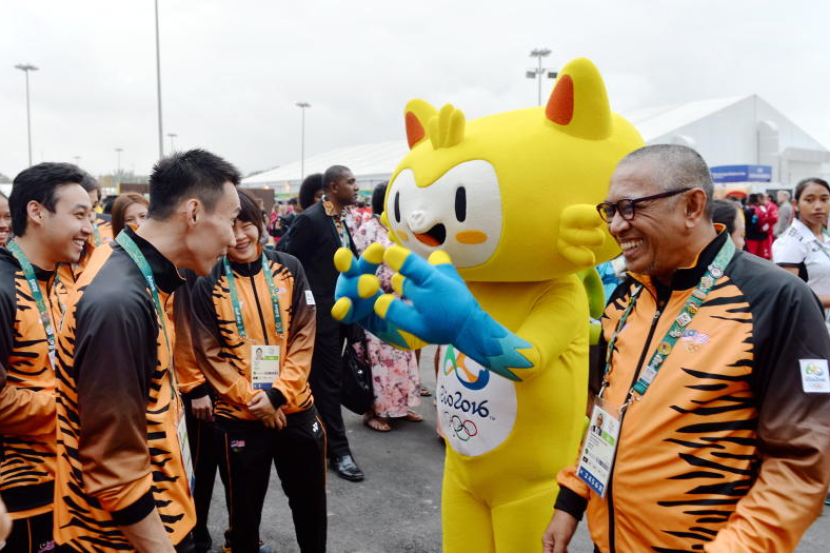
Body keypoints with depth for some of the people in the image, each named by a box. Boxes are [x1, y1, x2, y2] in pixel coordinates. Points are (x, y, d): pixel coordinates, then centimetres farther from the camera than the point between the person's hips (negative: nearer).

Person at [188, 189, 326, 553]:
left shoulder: (289, 269, -1)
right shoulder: (207, 285, -5)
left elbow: (304, 337, -3)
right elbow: (210, 354, -6)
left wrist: (278, 393, -12)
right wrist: (254, 399, -12)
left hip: (296, 408, 2)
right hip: (239, 415, -2)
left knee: (310, 501, 17)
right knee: (245, 506, 16)